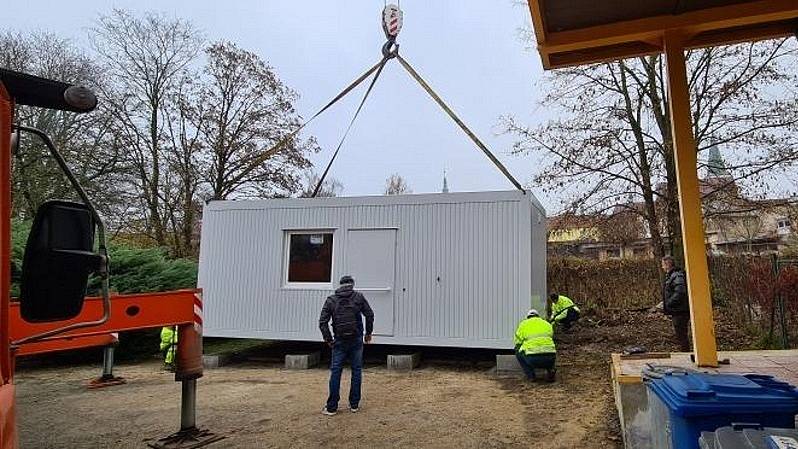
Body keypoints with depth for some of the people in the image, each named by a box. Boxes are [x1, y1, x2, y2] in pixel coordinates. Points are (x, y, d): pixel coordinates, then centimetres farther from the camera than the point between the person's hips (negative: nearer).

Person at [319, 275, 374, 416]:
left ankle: (332, 407, 7)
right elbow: (370, 315, -1)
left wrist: (328, 339, 4)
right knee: (357, 371, 10)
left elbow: (323, 322, -4)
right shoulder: (358, 296, 1)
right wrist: (368, 333, 10)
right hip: (357, 340, 0)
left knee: (335, 372, 6)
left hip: (340, 341, 0)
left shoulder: (331, 300, 2)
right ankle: (354, 404, 14)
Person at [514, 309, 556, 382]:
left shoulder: (523, 324, 19)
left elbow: (517, 344, 23)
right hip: (549, 359, 3)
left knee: (518, 353, 26)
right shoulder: (548, 324, 26)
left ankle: (530, 375, 11)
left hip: (533, 359, -3)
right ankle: (550, 369, 9)